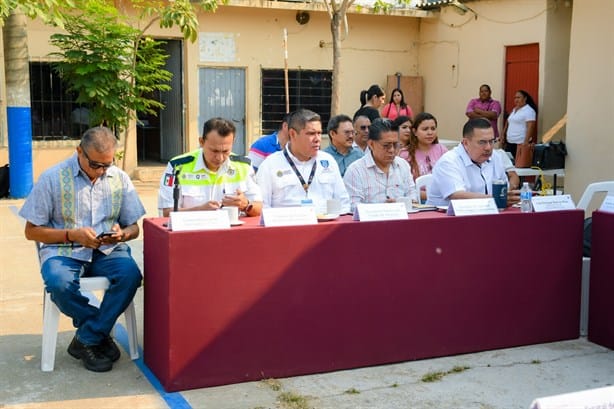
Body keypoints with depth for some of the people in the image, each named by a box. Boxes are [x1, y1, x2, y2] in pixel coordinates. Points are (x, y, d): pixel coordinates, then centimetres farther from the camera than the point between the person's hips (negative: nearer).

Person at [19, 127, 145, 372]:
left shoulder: (120, 179, 6)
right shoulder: (53, 178, -4)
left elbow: (134, 228, 11)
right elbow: (32, 231, -1)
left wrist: (122, 234, -14)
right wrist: (73, 235, -15)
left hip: (107, 251, 2)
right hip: (62, 250, -2)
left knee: (130, 274, -31)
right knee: (59, 283, -36)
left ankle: (87, 340, -14)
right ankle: (101, 334, -9)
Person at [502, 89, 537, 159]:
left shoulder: (529, 110, -8)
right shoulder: (514, 110, 19)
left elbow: (530, 127, -16)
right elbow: (508, 123, 25)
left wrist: (526, 142, -23)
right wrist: (503, 137, 20)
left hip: (521, 143, -8)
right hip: (509, 143, 8)